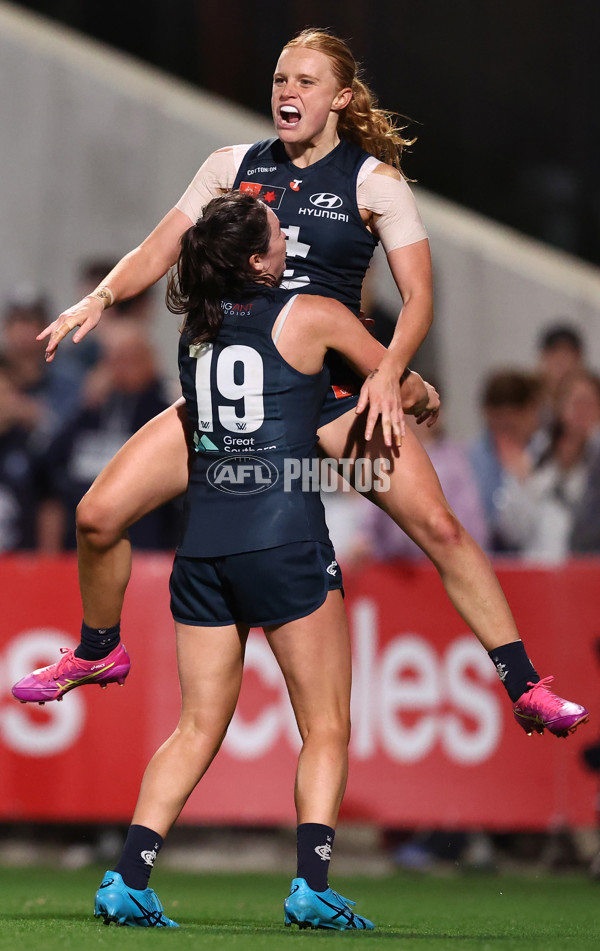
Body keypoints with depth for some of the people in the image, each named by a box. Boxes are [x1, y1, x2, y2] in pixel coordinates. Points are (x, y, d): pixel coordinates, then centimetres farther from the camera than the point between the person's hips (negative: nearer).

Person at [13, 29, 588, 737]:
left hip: (335, 388, -3)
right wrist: (101, 297, -12)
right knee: (98, 514, -6)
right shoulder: (234, 167, 6)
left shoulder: (373, 180, -2)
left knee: (437, 525, -19)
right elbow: (156, 255, 8)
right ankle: (96, 651, 23)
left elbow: (417, 294, -6)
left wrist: (388, 372, -22)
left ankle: (525, 687, -10)